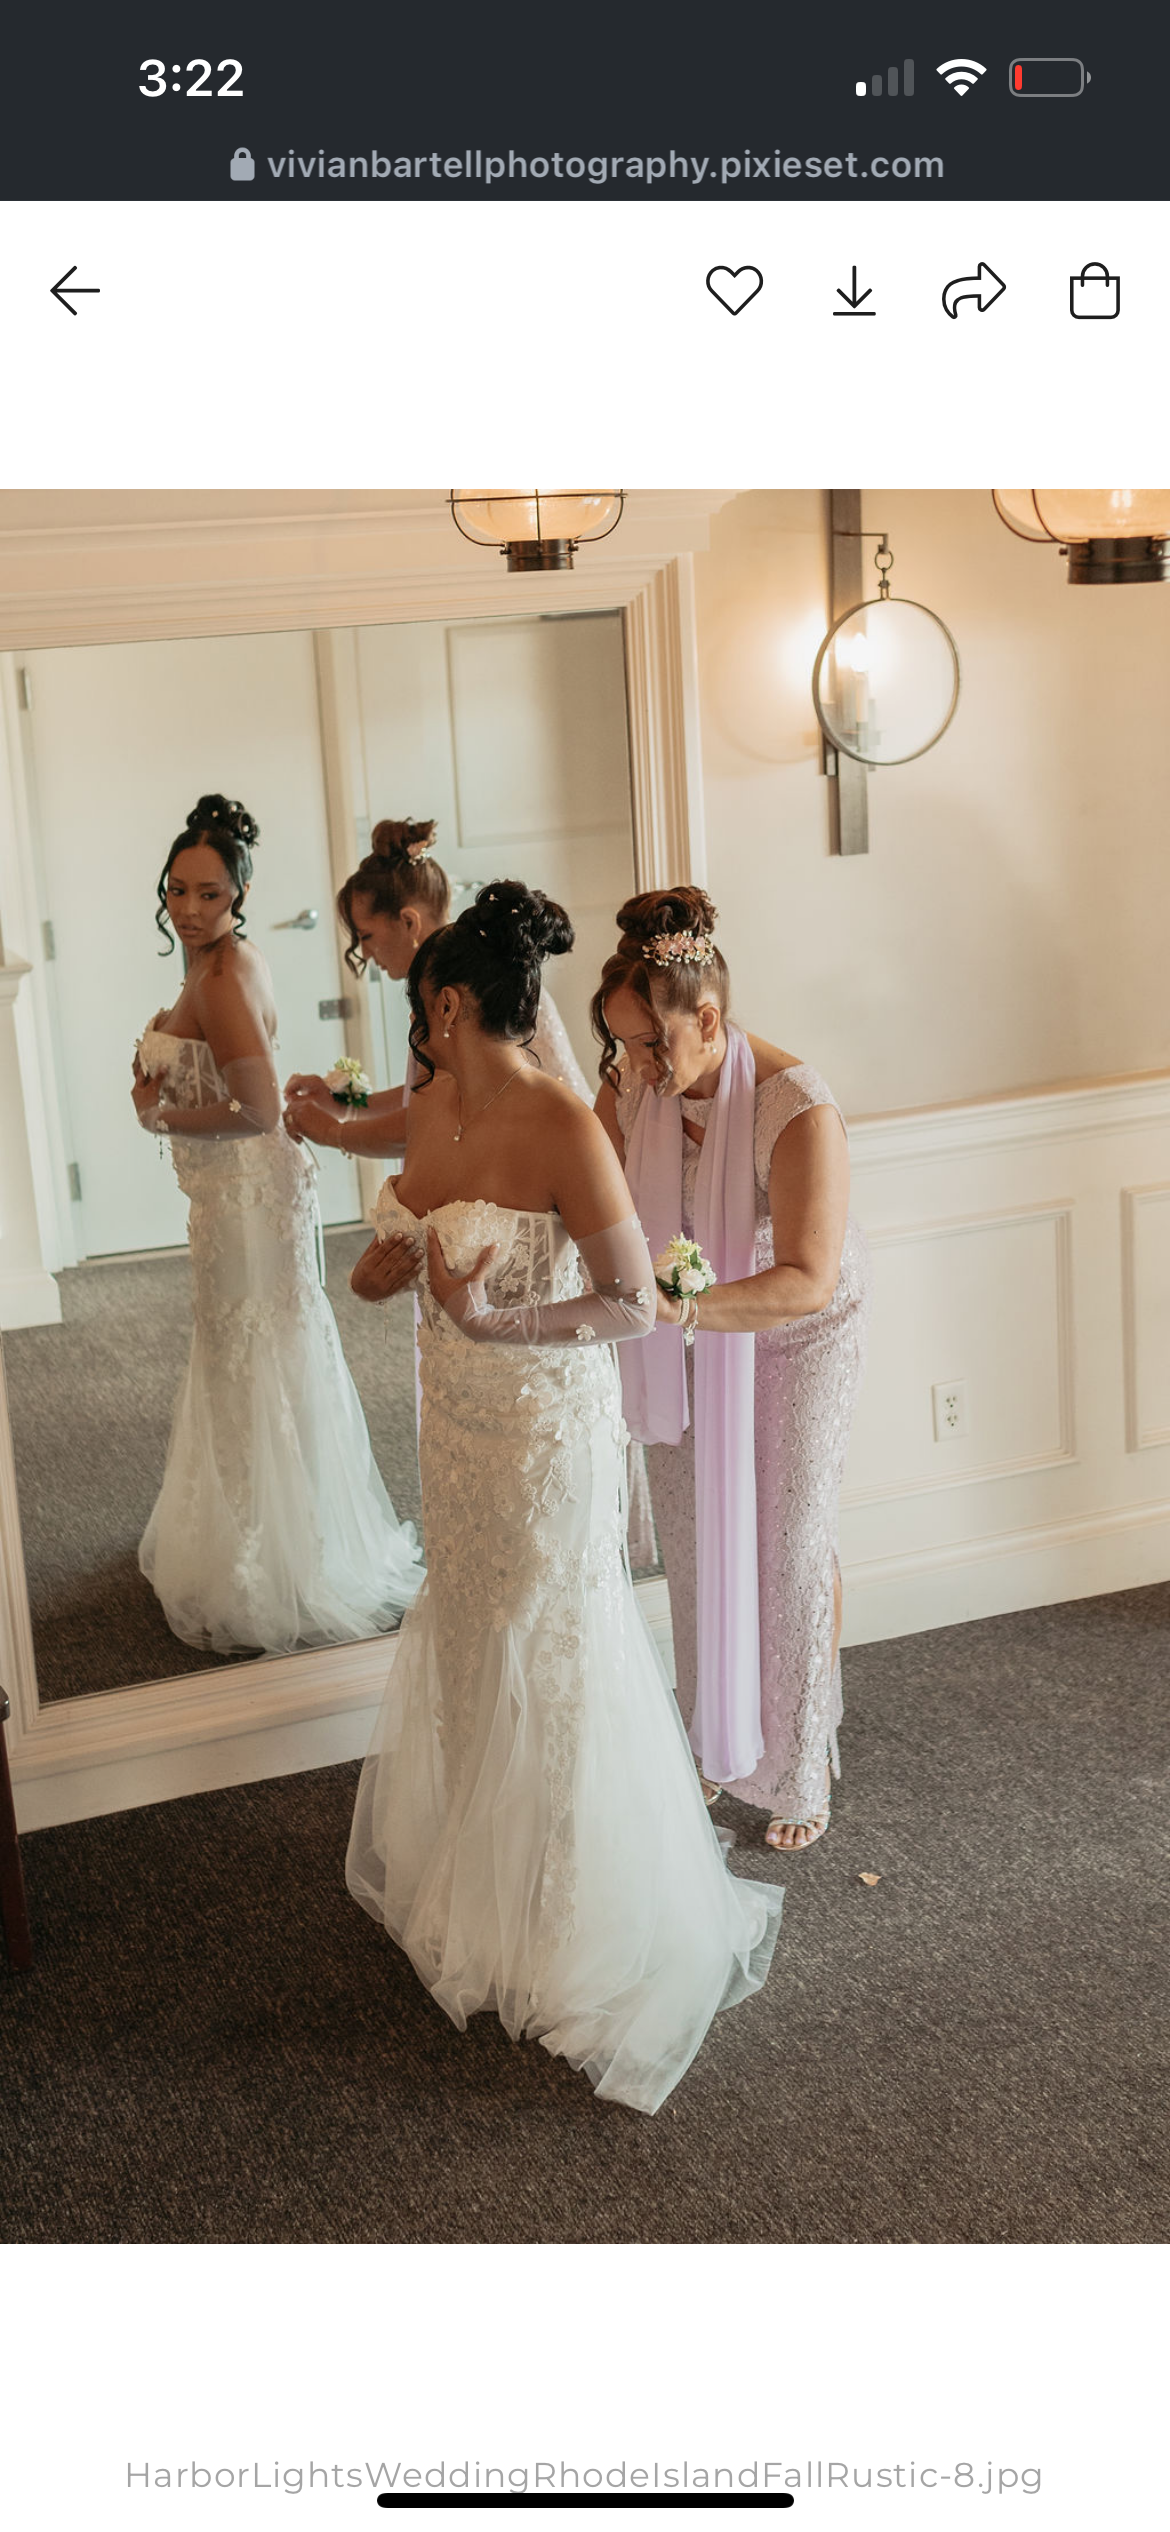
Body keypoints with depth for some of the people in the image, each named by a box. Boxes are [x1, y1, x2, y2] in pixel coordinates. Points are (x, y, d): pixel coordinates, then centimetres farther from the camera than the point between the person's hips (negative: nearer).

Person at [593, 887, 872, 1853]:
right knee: (694, 1543, 14)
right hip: (686, 1341, 5)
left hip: (791, 1344, -5)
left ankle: (799, 1769, 26)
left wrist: (687, 1309, -51)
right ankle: (716, 1741, 35)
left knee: (787, 1550, 7)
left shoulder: (798, 1109, -32)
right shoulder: (632, 1086, -15)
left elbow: (808, 1281, -37)